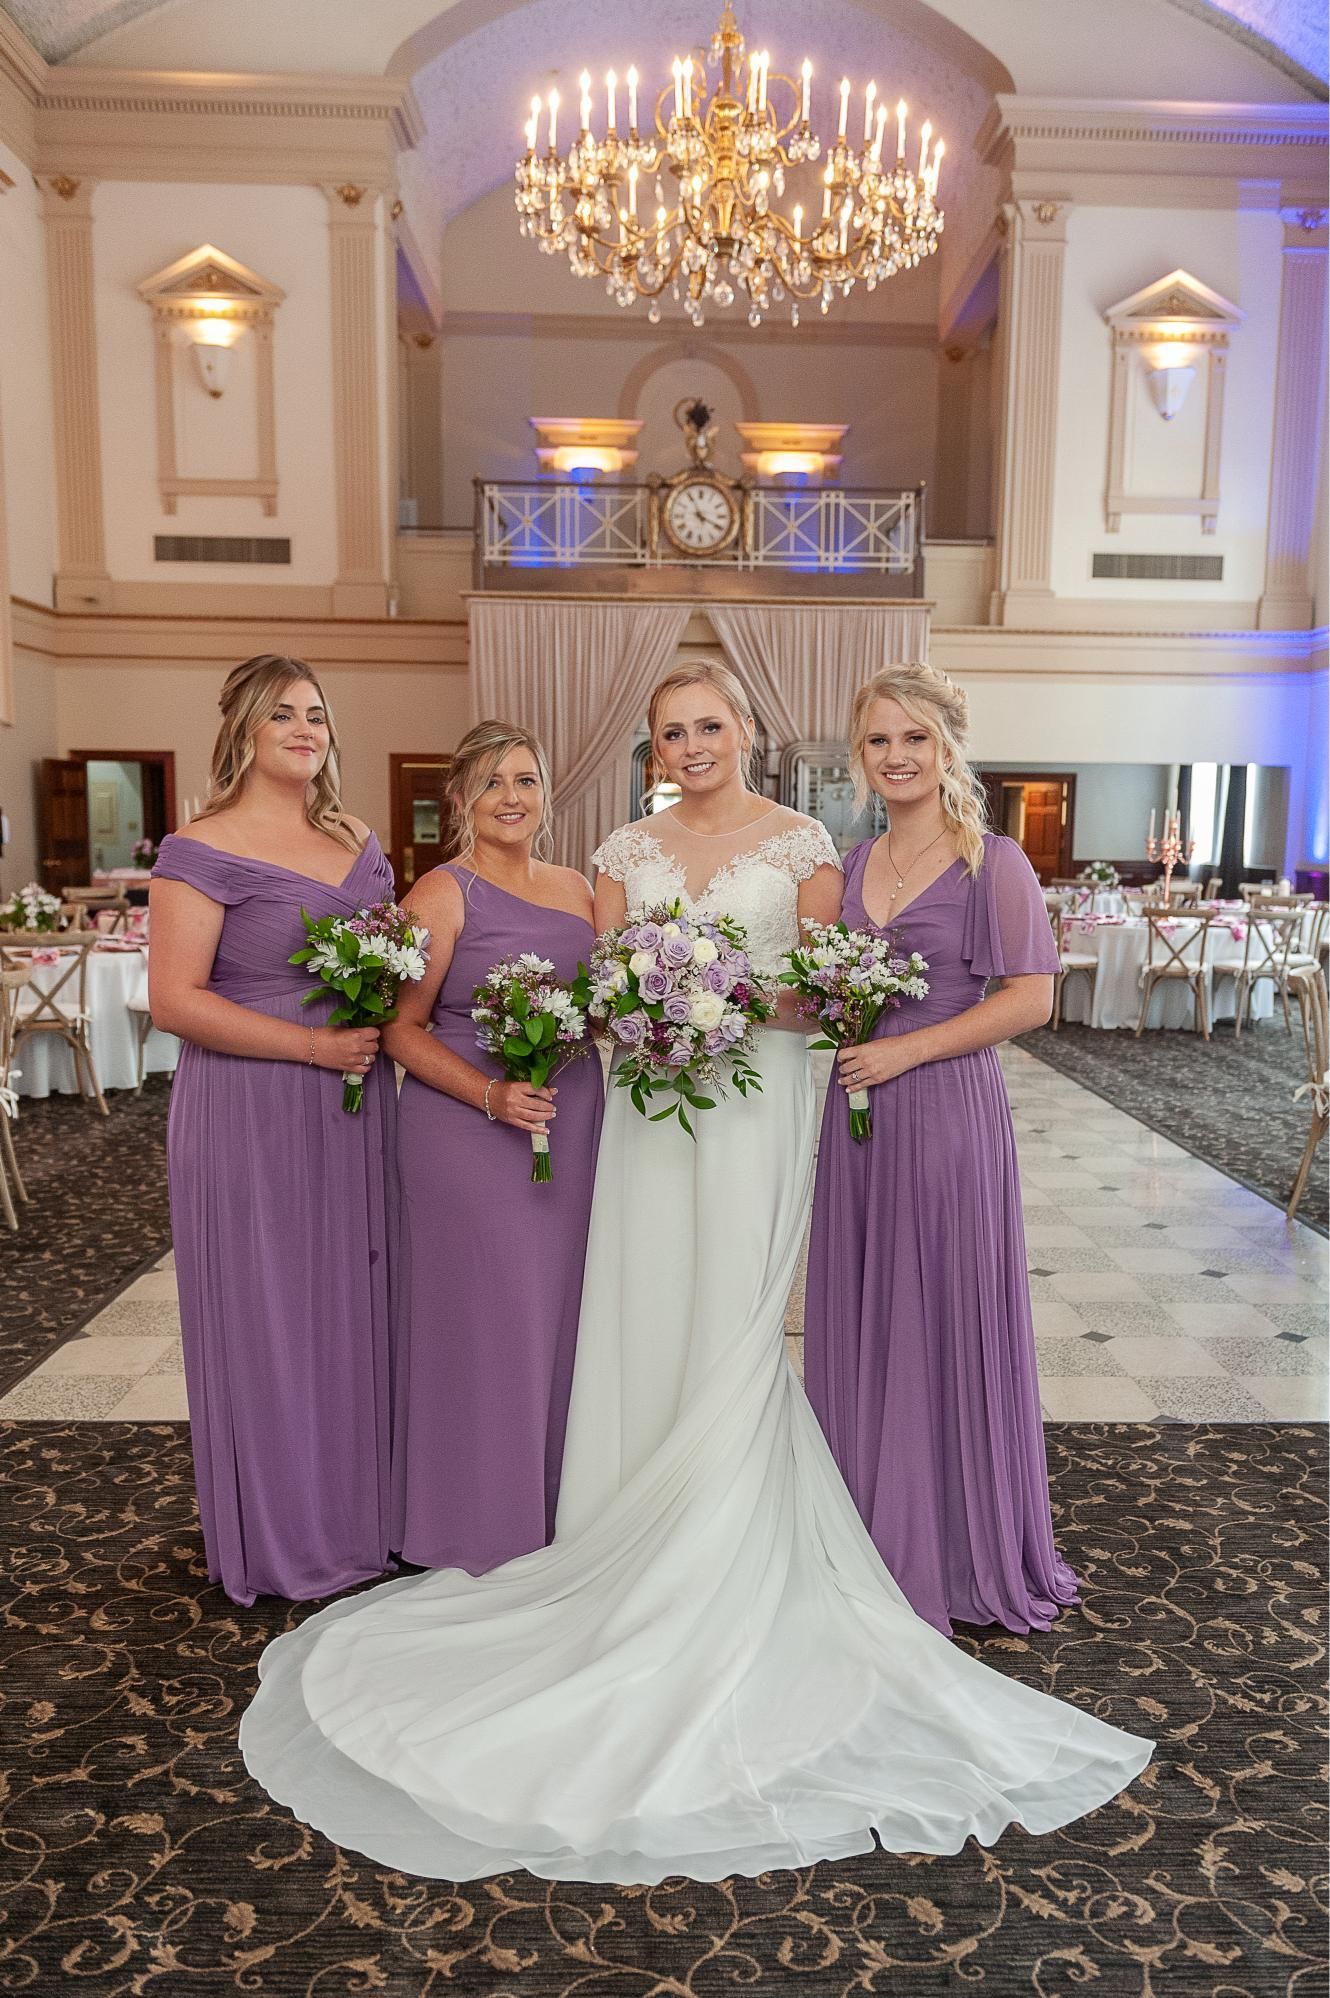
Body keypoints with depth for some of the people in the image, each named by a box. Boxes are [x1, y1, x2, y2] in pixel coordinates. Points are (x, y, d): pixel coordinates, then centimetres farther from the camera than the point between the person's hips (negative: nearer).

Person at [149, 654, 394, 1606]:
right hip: (252, 1114, -6)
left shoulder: (357, 841, 11)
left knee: (355, 1302, 14)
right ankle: (281, 1537, 23)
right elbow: (175, 999, -15)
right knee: (268, 1314, 5)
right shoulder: (204, 849, -10)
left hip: (357, 1108, 6)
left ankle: (359, 1510, 32)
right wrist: (314, 1045, -19)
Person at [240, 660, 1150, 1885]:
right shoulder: (628, 850, 11)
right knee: (644, 1312, 4)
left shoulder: (801, 844, 2)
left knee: (731, 1323, -2)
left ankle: (726, 1558, 13)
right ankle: (644, 1544, 18)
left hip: (754, 1096, -3)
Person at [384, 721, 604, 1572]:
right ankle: (480, 1525, 19)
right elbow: (403, 1027, -9)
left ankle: (556, 1506, 29)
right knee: (480, 1317, 1)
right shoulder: (443, 894, -7)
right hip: (467, 1128, -6)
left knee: (558, 1307, 12)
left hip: (571, 1120, 6)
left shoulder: (577, 887, 11)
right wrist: (491, 1095, -20)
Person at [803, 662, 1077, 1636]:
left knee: (945, 1320, 4)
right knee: (860, 1322, 11)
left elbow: (1030, 999, -12)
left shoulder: (991, 862, -6)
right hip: (859, 1114, 6)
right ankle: (873, 1533, 28)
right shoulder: (854, 862, 11)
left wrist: (906, 1050, -17)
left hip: (946, 1110, -5)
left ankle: (958, 1550, 24)